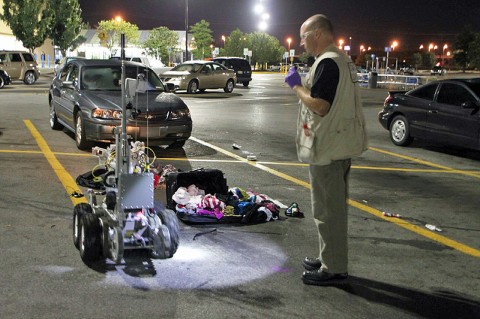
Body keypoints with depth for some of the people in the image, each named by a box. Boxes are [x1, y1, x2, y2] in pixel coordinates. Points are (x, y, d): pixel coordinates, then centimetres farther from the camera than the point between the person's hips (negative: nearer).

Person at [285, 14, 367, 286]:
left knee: (328, 209, -3)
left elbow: (319, 106, -25)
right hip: (340, 145, 11)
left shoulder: (327, 62, -18)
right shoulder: (343, 60, 15)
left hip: (328, 148, -11)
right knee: (334, 206, 18)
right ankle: (331, 258, 30)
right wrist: (303, 85, 13)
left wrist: (296, 85, -12)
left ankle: (334, 268, 5)